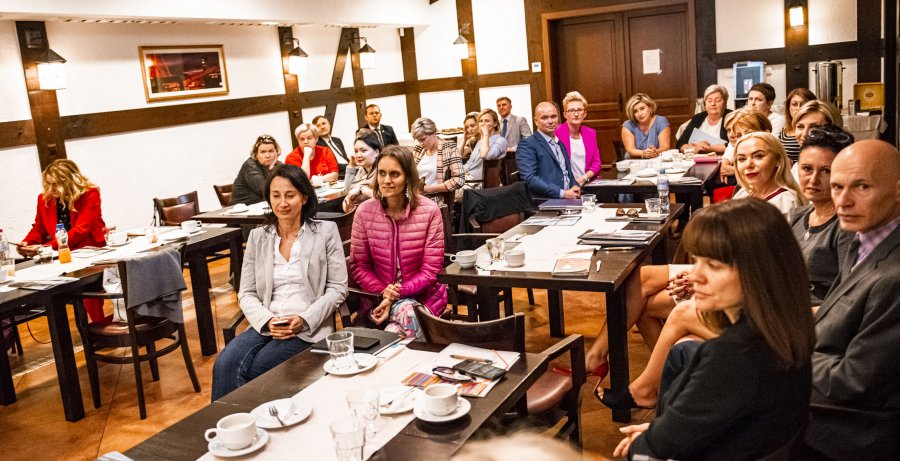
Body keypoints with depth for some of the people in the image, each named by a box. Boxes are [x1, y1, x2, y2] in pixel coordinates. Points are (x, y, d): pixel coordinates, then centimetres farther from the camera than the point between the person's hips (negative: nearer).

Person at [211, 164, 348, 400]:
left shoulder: (326, 231, 4)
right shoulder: (258, 236, 12)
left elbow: (337, 288, 1)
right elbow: (246, 294, 9)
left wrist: (304, 320, -12)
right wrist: (268, 321, -10)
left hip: (308, 329, -3)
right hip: (265, 325, 3)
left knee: (255, 370, -26)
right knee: (224, 365, -24)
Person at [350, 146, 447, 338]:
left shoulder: (430, 211, -9)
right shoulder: (364, 211, -4)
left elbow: (430, 270, -7)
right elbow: (359, 266, 1)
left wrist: (397, 294, -19)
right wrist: (384, 292, -16)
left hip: (423, 296, 0)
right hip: (378, 296, 1)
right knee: (407, 313, -32)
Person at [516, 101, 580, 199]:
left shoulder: (561, 144, 20)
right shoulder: (527, 145, -3)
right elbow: (530, 179, -14)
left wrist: (575, 188, 2)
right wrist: (562, 193, -18)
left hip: (569, 200, 6)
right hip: (545, 202, -6)